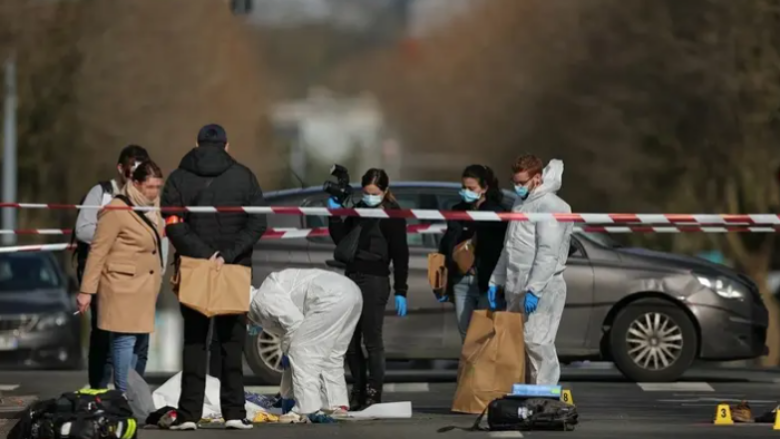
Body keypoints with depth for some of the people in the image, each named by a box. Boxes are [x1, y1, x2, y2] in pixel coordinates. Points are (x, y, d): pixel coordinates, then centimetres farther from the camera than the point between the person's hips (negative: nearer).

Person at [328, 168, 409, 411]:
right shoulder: (359, 210, 14)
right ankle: (358, 390, 14)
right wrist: (334, 215, 0)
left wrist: (400, 291, -9)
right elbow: (341, 239, 14)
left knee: (372, 339, -6)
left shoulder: (393, 214, -4)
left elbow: (400, 254, -6)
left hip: (376, 280, -7)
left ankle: (373, 393, -2)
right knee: (350, 340, 6)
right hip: (352, 277, 7)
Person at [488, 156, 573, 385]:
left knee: (536, 340, -15)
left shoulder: (549, 206, -11)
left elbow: (548, 252, -19)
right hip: (515, 288, 9)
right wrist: (496, 280, 20)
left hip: (543, 288, -9)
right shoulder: (520, 203, 19)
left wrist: (534, 289, -25)